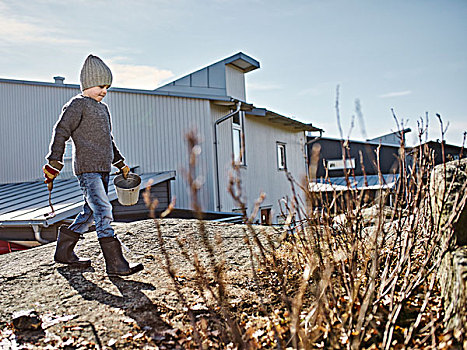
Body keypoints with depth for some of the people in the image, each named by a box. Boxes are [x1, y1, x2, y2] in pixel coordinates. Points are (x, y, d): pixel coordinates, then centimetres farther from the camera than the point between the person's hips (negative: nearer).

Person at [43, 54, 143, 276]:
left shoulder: (102, 108, 22)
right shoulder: (77, 104, -3)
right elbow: (61, 132, -10)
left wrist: (120, 163, 29)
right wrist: (54, 162, -18)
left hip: (103, 169, 9)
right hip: (87, 168, -9)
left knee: (91, 213, 12)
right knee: (103, 212, -13)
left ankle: (63, 251, 28)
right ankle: (116, 264, -12)